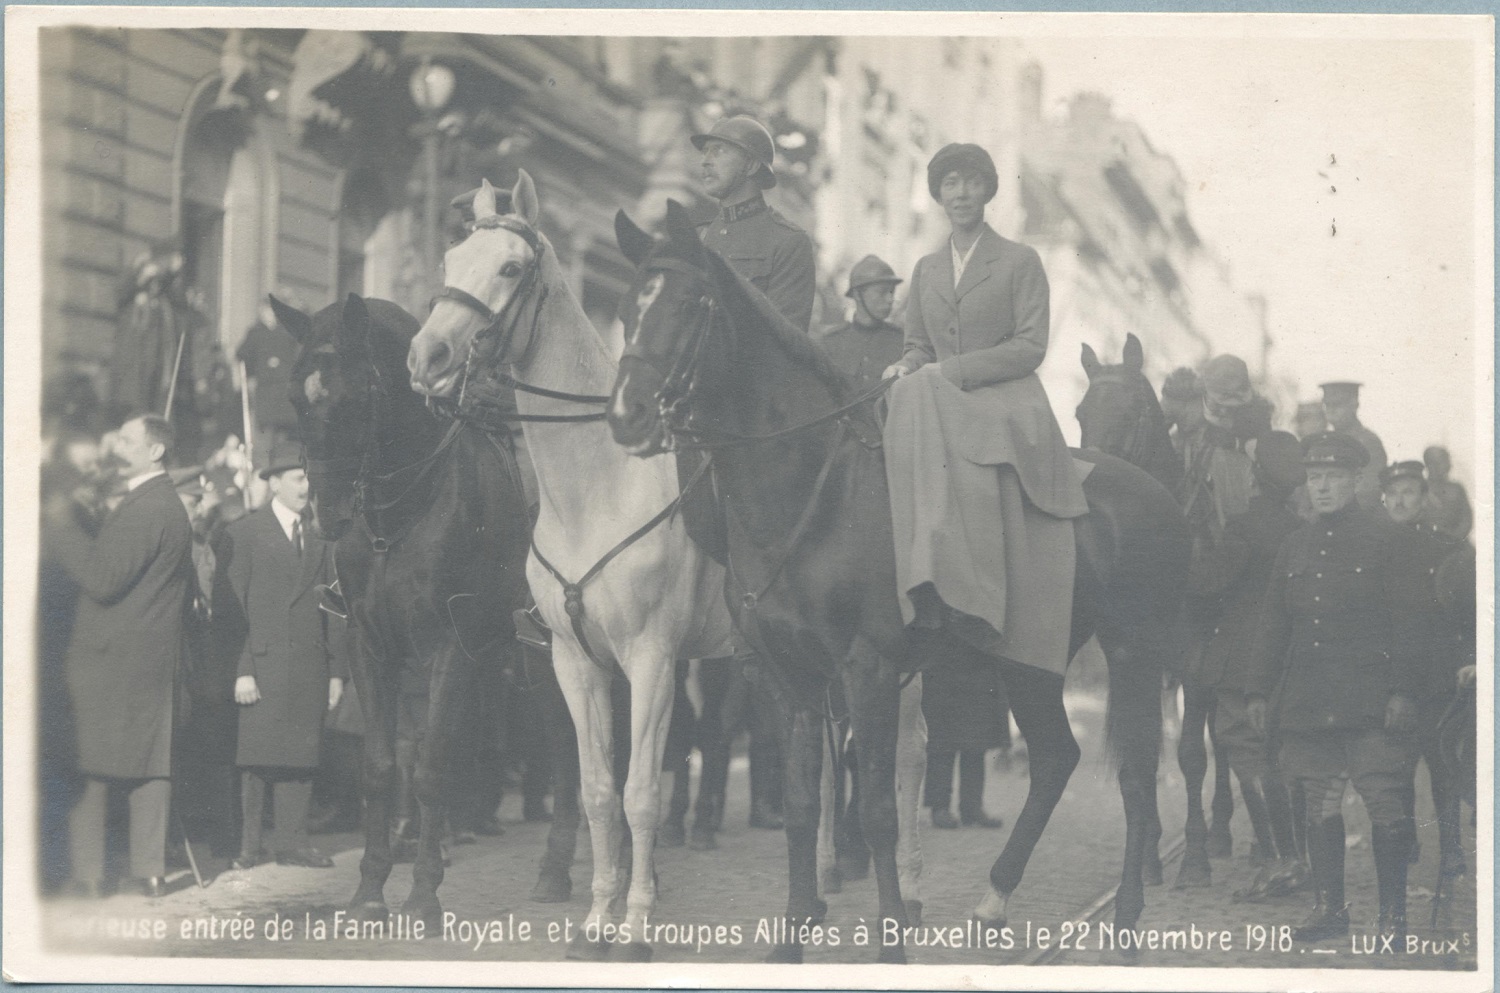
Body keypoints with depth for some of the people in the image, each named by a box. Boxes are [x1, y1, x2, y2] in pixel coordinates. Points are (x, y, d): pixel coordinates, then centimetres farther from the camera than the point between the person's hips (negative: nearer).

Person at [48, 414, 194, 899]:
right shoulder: (169, 505, 17)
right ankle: (150, 871, 7)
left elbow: (103, 578, -21)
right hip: (156, 657, 9)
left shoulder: (143, 509, -15)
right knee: (151, 764, 7)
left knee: (91, 768, -4)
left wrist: (62, 522, -15)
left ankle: (87, 873, -4)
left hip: (110, 657, -9)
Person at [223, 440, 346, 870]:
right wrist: (241, 670, -11)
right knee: (255, 757, -5)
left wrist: (337, 669, 9)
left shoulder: (321, 536, 15)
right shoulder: (244, 533, 1)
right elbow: (234, 605, -3)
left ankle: (292, 842, 9)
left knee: (300, 756, 4)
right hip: (262, 665, -4)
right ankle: (248, 845, 1)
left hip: (310, 667, 4)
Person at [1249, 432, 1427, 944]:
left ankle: (1393, 915, -3)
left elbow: (1408, 621, -4)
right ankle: (1330, 908, 13)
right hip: (1307, 700, 5)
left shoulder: (1389, 539, 0)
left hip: (1370, 700, -5)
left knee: (1384, 800, -8)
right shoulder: (1295, 545, 16)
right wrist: (1260, 690, 13)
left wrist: (1403, 690, -12)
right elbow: (1273, 623, 19)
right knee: (1320, 803, 6)